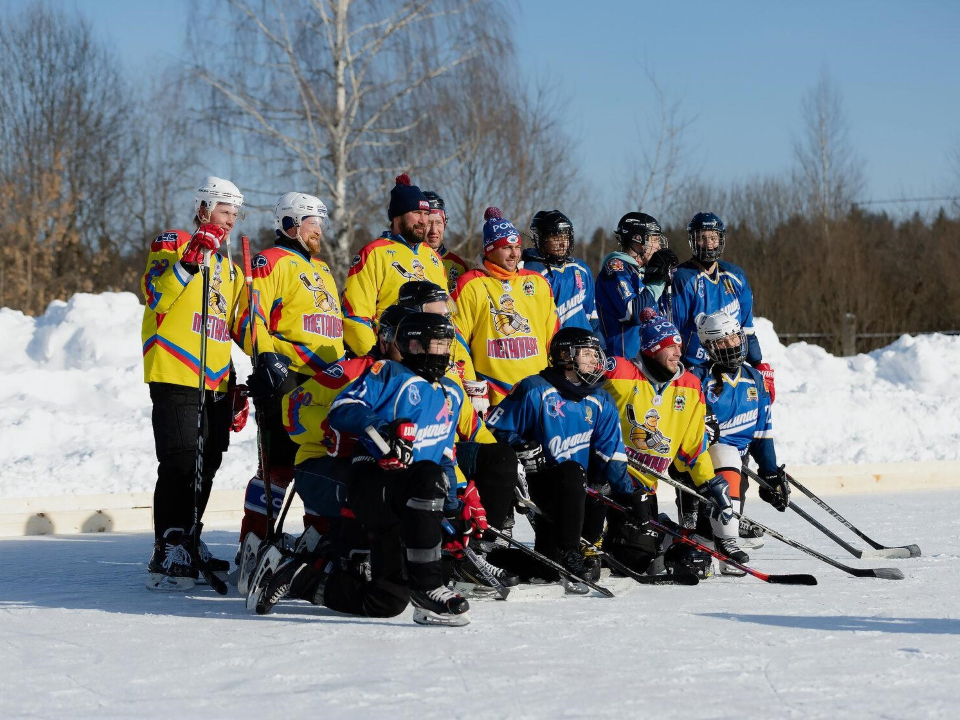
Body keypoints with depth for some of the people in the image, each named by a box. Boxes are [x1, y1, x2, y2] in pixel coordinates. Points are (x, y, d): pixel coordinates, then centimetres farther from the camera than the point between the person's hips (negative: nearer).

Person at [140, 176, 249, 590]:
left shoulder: (229, 269, 22)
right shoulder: (172, 245, -1)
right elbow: (156, 296, -19)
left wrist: (235, 389, 22)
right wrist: (189, 261, -31)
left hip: (216, 385, 8)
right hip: (175, 377, -8)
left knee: (206, 467, 10)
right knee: (180, 464, -14)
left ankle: (187, 545, 22)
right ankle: (167, 556, -13)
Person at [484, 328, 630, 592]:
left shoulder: (600, 401, 11)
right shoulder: (535, 390, -5)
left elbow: (612, 453, 6)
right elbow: (496, 429, -2)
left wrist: (626, 491, -7)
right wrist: (524, 450, -17)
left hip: (581, 492, 6)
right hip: (537, 482, -6)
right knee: (571, 471, -35)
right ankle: (568, 558, -32)